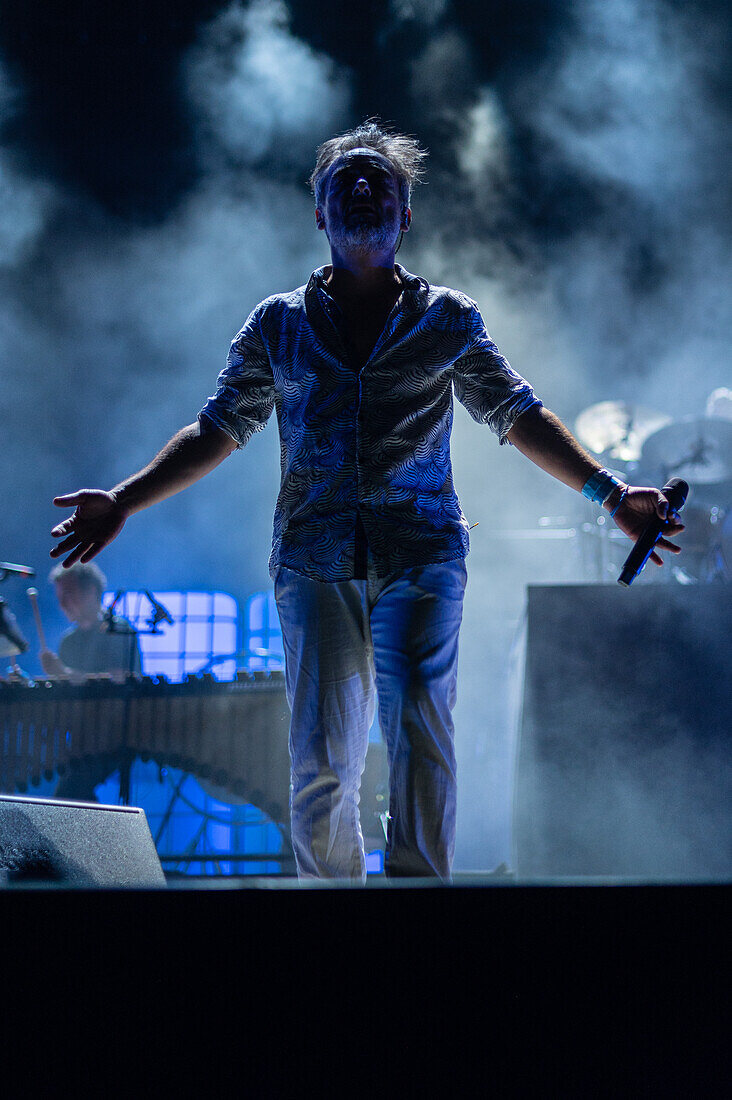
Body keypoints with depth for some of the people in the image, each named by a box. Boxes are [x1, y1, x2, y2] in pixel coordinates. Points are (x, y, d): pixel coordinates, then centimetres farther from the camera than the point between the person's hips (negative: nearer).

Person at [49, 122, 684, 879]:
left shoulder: (448, 320, 13)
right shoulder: (279, 324, 15)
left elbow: (517, 417, 14)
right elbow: (219, 430, 17)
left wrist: (609, 494, 4)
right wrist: (123, 501, 8)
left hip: (420, 551, -1)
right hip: (314, 557, 1)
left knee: (417, 725, -19)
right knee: (320, 753, -6)